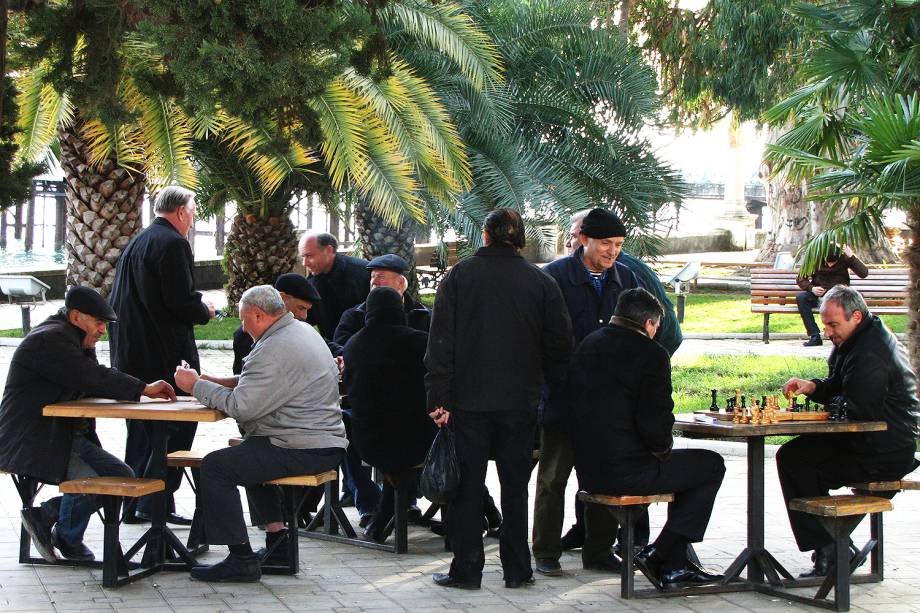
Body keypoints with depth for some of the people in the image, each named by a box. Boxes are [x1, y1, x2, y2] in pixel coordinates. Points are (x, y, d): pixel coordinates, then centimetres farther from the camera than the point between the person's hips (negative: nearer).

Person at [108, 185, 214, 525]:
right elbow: (181, 301, -20)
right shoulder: (173, 243, -13)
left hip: (131, 353, 9)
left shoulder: (136, 242, 16)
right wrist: (205, 311, 1)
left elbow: (118, 299, 19)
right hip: (165, 355, -9)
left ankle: (134, 505, 19)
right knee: (177, 428, -2)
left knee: (141, 430, 15)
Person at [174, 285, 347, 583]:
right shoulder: (303, 331, 14)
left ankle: (241, 558, -11)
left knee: (215, 465, -12)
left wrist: (196, 385, -9)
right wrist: (226, 383, 10)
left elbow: (241, 407, -22)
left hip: (305, 451, -11)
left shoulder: (274, 350, -19)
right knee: (247, 454, 34)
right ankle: (277, 539, 29)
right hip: (326, 441, 11)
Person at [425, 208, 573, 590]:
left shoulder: (458, 276, -2)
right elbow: (561, 346, 0)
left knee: (467, 485, 5)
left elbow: (440, 343, -7)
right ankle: (517, 569, 13)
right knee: (515, 487, 10)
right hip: (520, 401, 1)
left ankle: (466, 570, 5)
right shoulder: (542, 283, 0)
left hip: (468, 399, -1)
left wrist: (439, 399, -6)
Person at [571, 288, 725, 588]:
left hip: (587, 470, 8)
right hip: (627, 471, -8)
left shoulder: (587, 346, 10)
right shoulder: (651, 354, -12)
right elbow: (655, 422, -19)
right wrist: (662, 448, 4)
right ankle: (660, 555, 5)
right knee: (711, 465, 11)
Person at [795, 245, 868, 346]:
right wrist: (811, 288, -18)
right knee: (800, 297, -30)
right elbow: (800, 279, 1)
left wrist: (851, 256, -22)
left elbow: (864, 273, -15)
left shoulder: (844, 258, -5)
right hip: (818, 295, 1)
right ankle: (815, 336, -27)